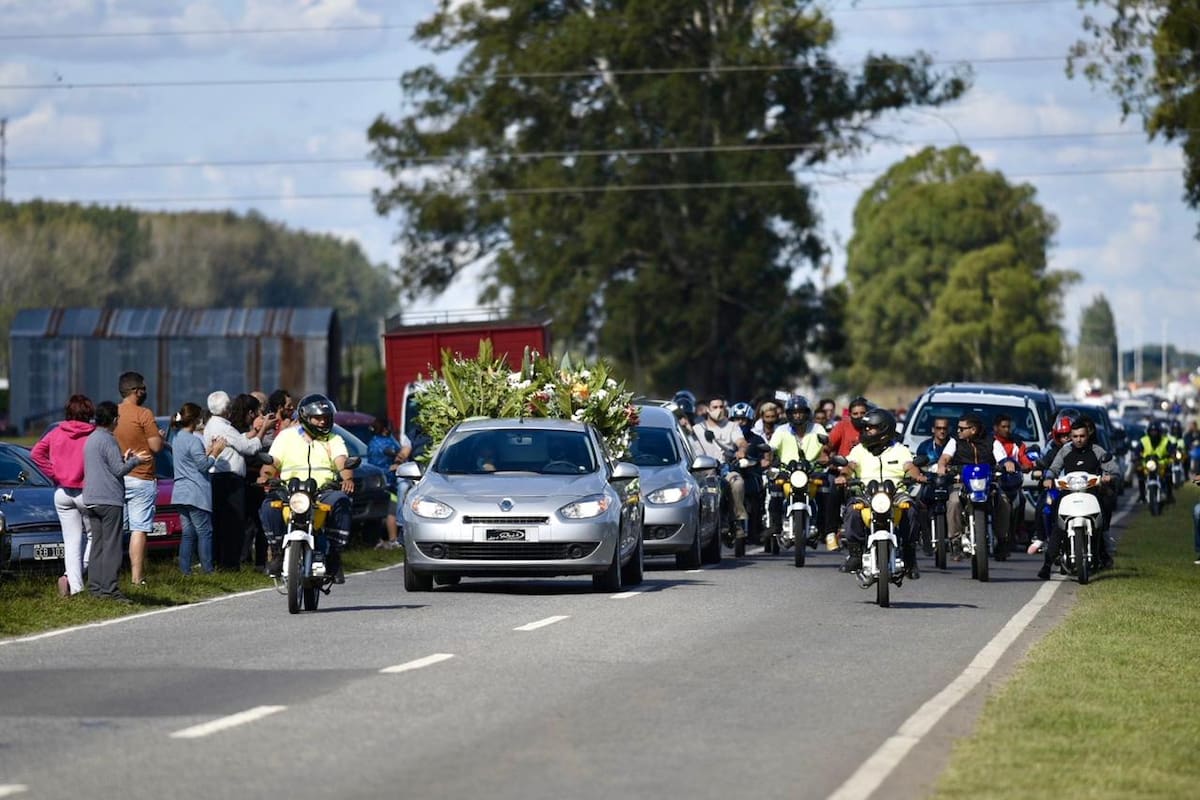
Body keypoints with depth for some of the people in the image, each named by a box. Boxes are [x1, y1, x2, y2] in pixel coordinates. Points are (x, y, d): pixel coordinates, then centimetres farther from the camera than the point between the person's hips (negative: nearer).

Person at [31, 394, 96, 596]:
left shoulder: (56, 433, 2)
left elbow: (36, 452, -5)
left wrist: (54, 474, -2)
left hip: (62, 493, 3)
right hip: (86, 493, -3)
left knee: (72, 540, 8)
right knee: (93, 536, 12)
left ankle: (75, 584, -7)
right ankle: (73, 577, -7)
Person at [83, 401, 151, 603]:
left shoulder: (90, 440, 15)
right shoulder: (108, 440, -12)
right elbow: (118, 470, -14)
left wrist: (124, 458, 21)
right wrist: (136, 461, -1)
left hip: (91, 500, 9)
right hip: (109, 499, -9)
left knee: (97, 544, 10)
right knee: (112, 546, -8)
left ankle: (95, 586, 9)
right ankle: (110, 588, -12)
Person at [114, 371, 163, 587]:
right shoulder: (144, 415, -11)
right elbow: (156, 446, -12)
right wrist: (159, 436, 8)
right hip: (141, 479, -5)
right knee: (139, 529, -4)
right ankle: (137, 577, -8)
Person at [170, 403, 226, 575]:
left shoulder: (177, 438, 13)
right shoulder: (192, 440, -15)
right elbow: (203, 465, -15)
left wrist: (209, 450, 13)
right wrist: (215, 453, -2)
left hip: (181, 494, 9)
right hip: (196, 494, -9)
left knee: (188, 532, 9)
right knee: (204, 532, -3)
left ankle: (185, 569, 6)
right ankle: (207, 569, -3)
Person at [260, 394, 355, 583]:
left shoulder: (334, 440, 17)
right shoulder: (286, 436, 16)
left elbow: (342, 462, -1)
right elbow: (272, 463, 6)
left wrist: (348, 478, -25)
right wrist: (266, 476, -18)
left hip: (324, 492, 0)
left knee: (340, 501, -34)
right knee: (269, 507, -31)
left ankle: (334, 555, -24)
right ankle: (277, 552, -15)